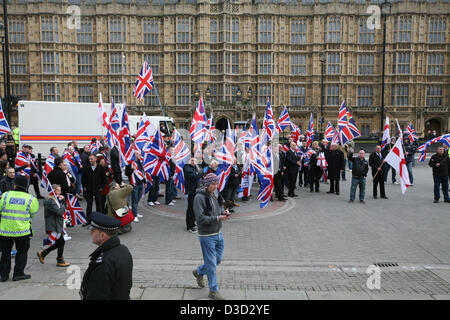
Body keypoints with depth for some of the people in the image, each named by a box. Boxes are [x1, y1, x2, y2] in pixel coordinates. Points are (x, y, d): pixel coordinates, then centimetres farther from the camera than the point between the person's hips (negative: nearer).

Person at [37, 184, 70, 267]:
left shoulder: (56, 199, 14)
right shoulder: (50, 201, -18)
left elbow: (64, 207, 17)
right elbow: (59, 212, -24)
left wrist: (63, 200, 3)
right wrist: (63, 206, -6)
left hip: (58, 225, 10)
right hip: (53, 227, -10)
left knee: (58, 243, 14)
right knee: (61, 242, -3)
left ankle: (42, 253, 28)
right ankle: (60, 261, 11)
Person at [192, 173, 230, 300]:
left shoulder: (213, 195, 5)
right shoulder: (199, 197, -19)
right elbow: (200, 218, -23)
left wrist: (223, 212, -4)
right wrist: (218, 218, -27)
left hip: (218, 233, 8)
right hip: (207, 236, -8)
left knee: (218, 260, 19)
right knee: (211, 264, 3)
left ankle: (199, 272, 43)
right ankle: (213, 291, 20)